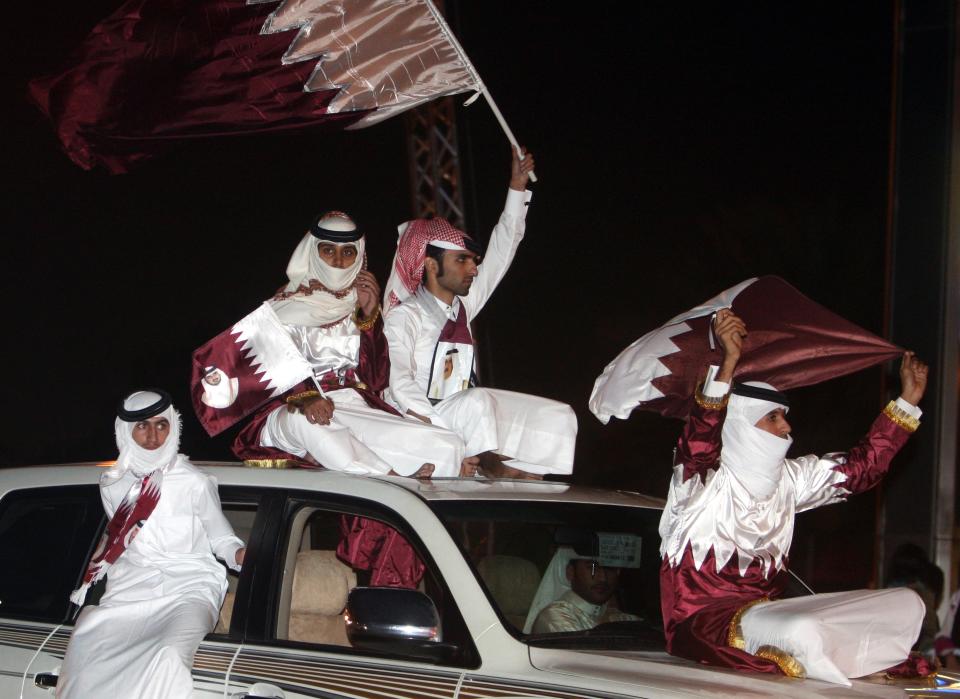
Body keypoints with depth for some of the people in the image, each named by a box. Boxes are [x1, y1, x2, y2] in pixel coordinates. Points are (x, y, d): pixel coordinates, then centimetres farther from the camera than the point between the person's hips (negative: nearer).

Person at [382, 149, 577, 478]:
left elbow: (501, 253, 19)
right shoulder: (404, 317, -8)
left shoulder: (463, 306, 13)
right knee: (477, 399, -37)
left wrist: (517, 188, 16)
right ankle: (489, 464, -21)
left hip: (462, 414, 8)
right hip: (421, 422, -8)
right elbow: (399, 384, -20)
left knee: (558, 417, -3)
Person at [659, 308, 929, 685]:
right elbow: (698, 444, -30)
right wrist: (728, 364, -41)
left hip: (765, 616, 8)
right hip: (702, 625, -8)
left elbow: (860, 467, 19)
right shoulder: (701, 481, -8)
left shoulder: (788, 479, 13)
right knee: (801, 632, -42)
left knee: (906, 604, -3)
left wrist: (908, 400, 15)